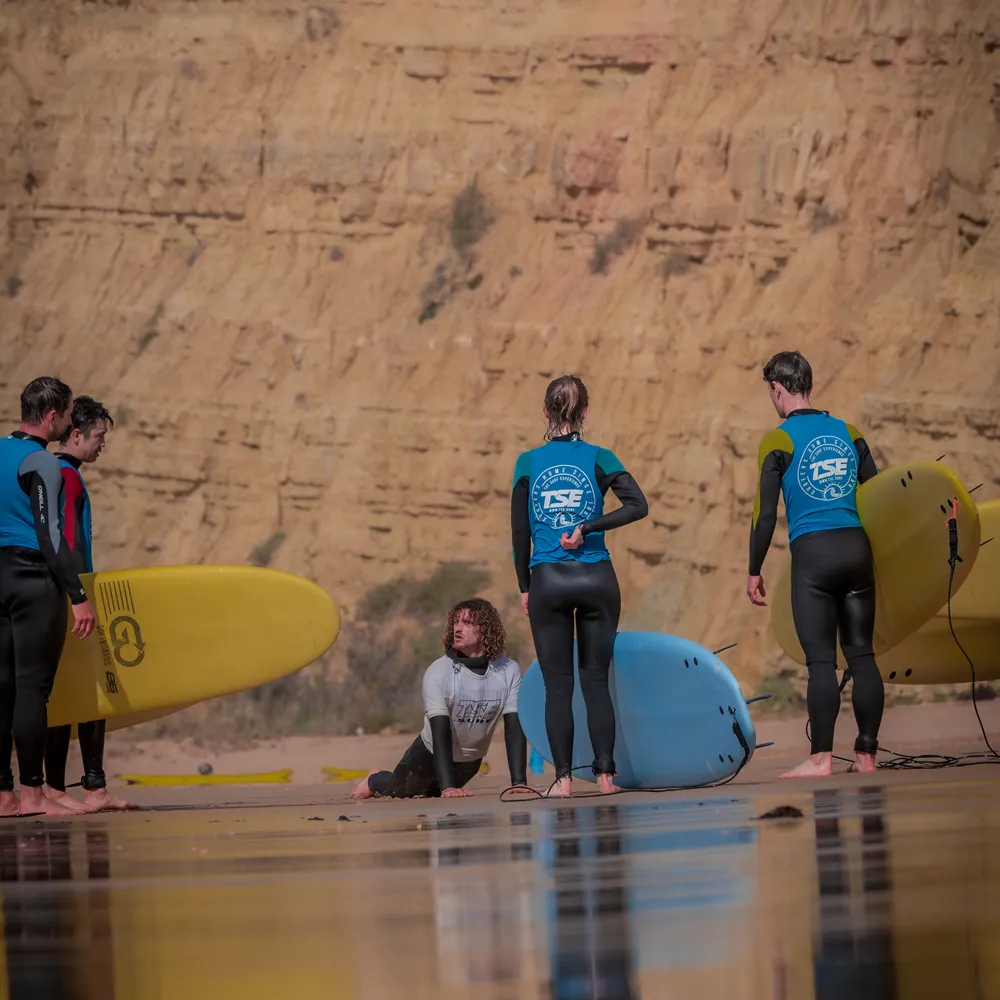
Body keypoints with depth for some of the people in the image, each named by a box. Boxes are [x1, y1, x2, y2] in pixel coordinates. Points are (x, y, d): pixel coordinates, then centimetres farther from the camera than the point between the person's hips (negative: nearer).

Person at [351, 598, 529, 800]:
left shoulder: (509, 671, -21)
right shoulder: (438, 672, -28)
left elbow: (514, 727, -23)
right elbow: (440, 732, -32)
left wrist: (519, 782, -32)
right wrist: (448, 786, -41)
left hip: (471, 761, 3)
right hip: (432, 755, -3)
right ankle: (375, 780, 49)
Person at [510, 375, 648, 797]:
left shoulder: (528, 463, 1)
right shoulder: (598, 458, 1)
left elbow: (519, 531, 2)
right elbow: (638, 505, -12)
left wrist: (524, 587, 10)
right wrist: (587, 528, -10)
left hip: (547, 581, 0)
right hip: (596, 579, 0)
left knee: (557, 683, 3)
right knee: (596, 679, 6)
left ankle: (563, 777, -1)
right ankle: (605, 773, 2)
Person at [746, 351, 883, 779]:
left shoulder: (778, 441, -2)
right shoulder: (848, 433, 12)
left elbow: (766, 513, -4)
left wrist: (754, 572, 3)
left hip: (812, 553, -4)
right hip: (857, 549, 4)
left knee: (821, 660, -5)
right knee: (861, 654, 6)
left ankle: (821, 759, -7)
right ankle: (866, 755, 7)